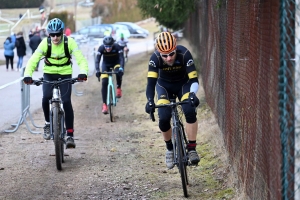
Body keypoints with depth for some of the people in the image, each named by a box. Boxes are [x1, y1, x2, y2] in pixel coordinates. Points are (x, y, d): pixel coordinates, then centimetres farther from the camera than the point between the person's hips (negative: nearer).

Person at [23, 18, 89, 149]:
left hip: (65, 74, -1)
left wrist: (83, 72, -44)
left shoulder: (69, 42, -18)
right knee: (46, 98, -23)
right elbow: (33, 60, -22)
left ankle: (70, 135, -10)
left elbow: (81, 59, -24)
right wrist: (27, 75, -40)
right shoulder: (45, 43, -17)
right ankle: (48, 123, 5)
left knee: (66, 102, -17)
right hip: (49, 74, 1)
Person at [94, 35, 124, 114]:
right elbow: (97, 60, -31)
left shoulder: (117, 47, -30)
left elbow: (121, 58, -35)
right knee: (104, 83, -14)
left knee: (119, 71, -36)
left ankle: (119, 88, -10)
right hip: (106, 64, 1)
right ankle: (104, 104, -8)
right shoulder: (101, 48, -28)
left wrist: (121, 68, -53)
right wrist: (97, 70, -47)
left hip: (116, 63, -1)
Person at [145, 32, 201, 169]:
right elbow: (151, 82, -34)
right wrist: (150, 101, -51)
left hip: (183, 84, -1)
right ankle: (170, 149, 10)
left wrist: (192, 94, -51)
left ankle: (192, 149, -17)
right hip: (164, 86, 1)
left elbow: (194, 79, -32)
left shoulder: (184, 54, -33)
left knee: (190, 111, -27)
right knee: (163, 119, -17)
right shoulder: (155, 58, -31)